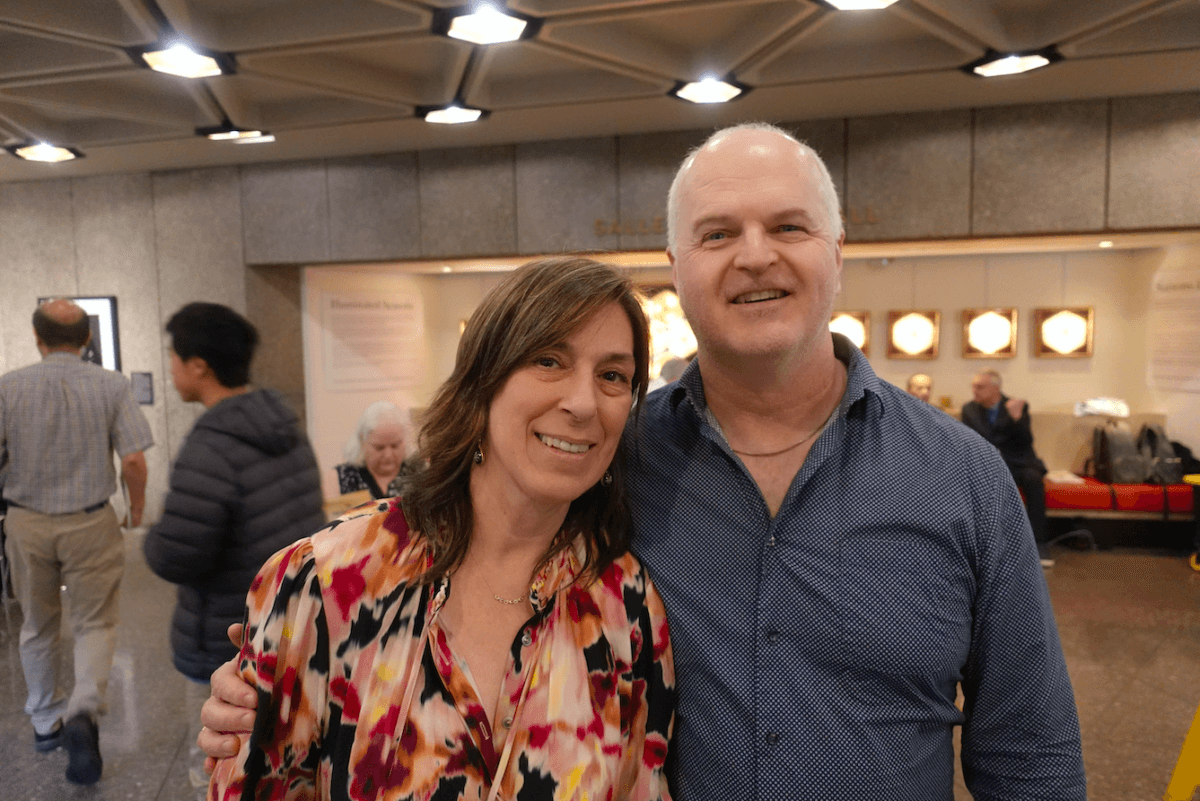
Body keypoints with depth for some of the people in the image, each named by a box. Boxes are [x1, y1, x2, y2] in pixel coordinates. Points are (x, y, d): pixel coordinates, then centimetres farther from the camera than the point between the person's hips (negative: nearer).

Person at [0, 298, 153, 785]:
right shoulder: (111, 385, -9)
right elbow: (133, 460, -13)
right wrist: (136, 510, 4)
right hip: (91, 524, -2)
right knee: (94, 624, 9)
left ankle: (45, 723, 34)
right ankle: (83, 713, -13)